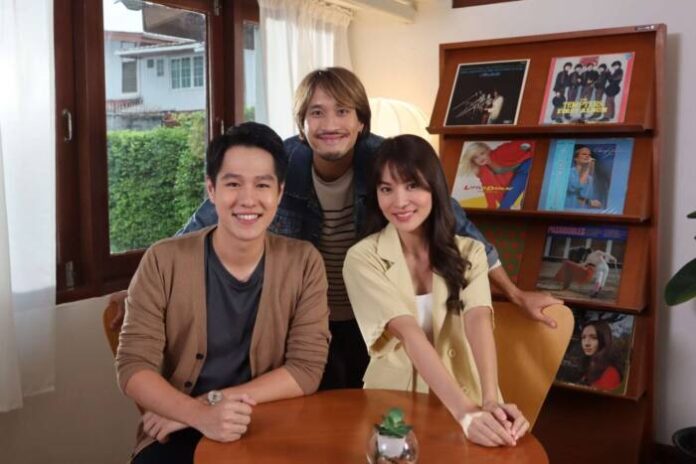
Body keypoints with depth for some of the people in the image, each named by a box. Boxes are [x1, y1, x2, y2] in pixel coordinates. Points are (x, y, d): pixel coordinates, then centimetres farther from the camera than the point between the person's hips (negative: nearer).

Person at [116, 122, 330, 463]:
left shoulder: (304, 263, -3)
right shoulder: (163, 262, -6)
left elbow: (306, 369, -7)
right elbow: (134, 366, -9)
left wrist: (207, 402, -16)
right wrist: (199, 415, -27)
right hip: (179, 432, -1)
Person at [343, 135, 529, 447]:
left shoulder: (469, 252, 1)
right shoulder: (362, 259, -8)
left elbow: (478, 321, -15)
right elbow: (409, 334, -19)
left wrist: (490, 402, -30)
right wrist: (467, 412, -29)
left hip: (463, 397, 2)